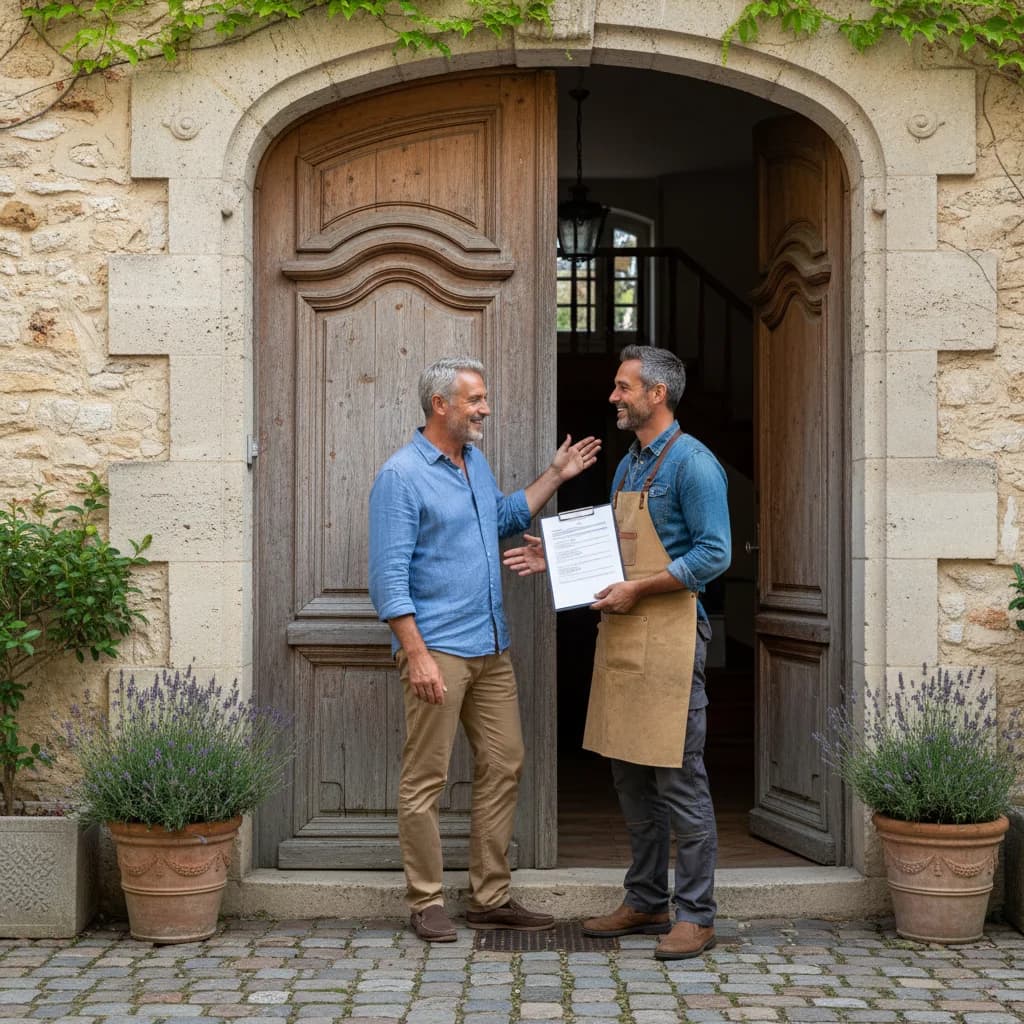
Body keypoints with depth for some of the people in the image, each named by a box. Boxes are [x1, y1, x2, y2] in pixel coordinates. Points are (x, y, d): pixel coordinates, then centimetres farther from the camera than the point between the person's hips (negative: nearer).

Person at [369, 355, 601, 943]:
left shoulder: (477, 464, 14)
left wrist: (555, 476, 24)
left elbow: (507, 518, 34)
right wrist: (417, 655, -21)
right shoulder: (401, 476, -11)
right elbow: (390, 576, -15)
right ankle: (426, 902, 9)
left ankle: (492, 898, 17)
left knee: (504, 766, 9)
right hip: (438, 651, -8)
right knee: (426, 778, -1)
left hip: (491, 649, 8)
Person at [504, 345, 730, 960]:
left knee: (680, 781, -5)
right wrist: (556, 559, 14)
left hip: (668, 634, -9)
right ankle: (646, 903, 23)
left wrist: (637, 589, -18)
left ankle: (695, 915, 2)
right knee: (631, 777, 13)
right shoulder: (628, 465, 18)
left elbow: (714, 555, -17)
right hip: (621, 633, 9)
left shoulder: (691, 463, -10)